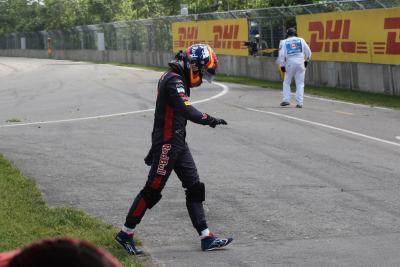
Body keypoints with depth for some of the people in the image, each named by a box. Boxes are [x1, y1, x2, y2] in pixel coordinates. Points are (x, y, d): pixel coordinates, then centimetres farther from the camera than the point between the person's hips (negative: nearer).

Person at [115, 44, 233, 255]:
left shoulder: (176, 80, 16)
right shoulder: (174, 81, -16)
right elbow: (185, 109, -32)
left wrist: (155, 148, 25)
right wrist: (208, 120, -30)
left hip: (178, 143, 10)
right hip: (167, 144, -10)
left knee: (194, 188, 7)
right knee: (153, 190, -4)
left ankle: (206, 237, 9)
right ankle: (125, 234, 7)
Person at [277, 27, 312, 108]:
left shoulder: (284, 42, 2)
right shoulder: (301, 40, 6)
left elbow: (281, 54, -6)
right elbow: (308, 52, 8)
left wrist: (282, 65, 1)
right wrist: (307, 60, 23)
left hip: (290, 64, -1)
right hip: (300, 63, 1)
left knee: (286, 82, 13)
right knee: (300, 83, 5)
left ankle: (286, 99, 2)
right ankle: (299, 102, -2)